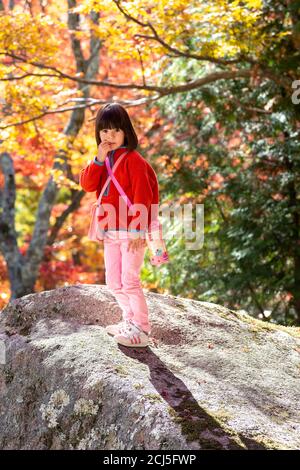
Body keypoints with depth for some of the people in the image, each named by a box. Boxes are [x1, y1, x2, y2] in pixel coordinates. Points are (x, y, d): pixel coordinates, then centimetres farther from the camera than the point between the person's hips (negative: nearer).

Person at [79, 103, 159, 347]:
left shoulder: (133, 159, -12)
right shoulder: (102, 159, 12)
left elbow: (142, 197, -16)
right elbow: (87, 184, -1)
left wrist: (137, 230, -20)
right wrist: (99, 159, -13)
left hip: (132, 231, -8)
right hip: (111, 231, 8)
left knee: (129, 280, -10)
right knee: (113, 281, 13)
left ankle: (142, 330, -4)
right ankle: (130, 320, 27)